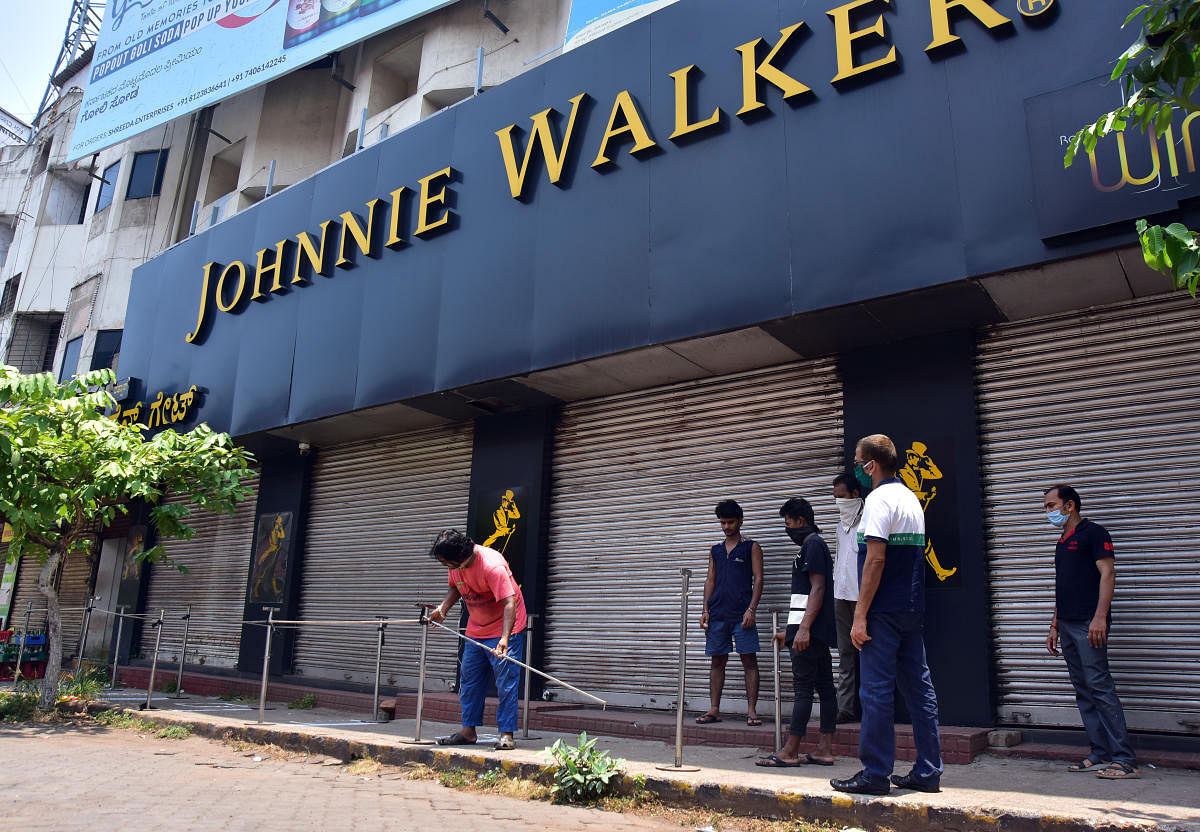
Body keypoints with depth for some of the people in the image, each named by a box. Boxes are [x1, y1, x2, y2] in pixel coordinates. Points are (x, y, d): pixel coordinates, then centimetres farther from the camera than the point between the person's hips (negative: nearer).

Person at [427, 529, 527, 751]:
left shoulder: (492, 566, -30)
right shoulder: (455, 565, -5)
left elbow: (510, 603, -33)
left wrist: (504, 639, -43)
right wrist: (443, 608, -4)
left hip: (504, 629, -8)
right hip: (475, 630, 8)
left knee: (506, 682, -8)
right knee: (468, 679, 11)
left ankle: (506, 735, -3)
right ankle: (468, 731, 20)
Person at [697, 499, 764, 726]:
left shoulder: (751, 548, 5)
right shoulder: (716, 550, 17)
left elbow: (758, 580, -2)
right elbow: (710, 580, 16)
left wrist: (751, 609, -12)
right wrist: (706, 610, 6)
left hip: (742, 614, -4)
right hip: (718, 614, 4)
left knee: (749, 660, -4)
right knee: (717, 661, 6)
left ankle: (751, 710, 0)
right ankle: (714, 710, 11)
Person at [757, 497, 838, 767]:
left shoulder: (813, 545, -9)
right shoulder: (814, 545, 22)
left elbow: (818, 588, -18)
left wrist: (804, 628, -24)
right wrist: (789, 632, 26)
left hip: (810, 632, -10)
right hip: (819, 632, 10)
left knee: (803, 688, -8)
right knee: (824, 687, 8)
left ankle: (789, 752, -6)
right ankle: (825, 749, 11)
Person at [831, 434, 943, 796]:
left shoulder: (879, 499, -12)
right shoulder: (911, 498, 16)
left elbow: (875, 559, -19)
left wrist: (860, 615, -18)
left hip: (885, 611, -9)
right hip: (913, 609, 9)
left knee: (876, 690, -3)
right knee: (918, 688, 10)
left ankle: (875, 774, 3)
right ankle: (928, 772, 16)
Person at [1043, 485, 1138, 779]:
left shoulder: (1093, 532, -3)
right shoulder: (1062, 542, 21)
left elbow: (1108, 573, -12)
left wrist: (1100, 617, -22)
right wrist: (1055, 626, 21)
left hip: (1089, 623, -9)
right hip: (1067, 625, 9)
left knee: (1099, 686, -11)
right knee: (1083, 691, 8)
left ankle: (1124, 760, -7)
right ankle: (1100, 755, 13)